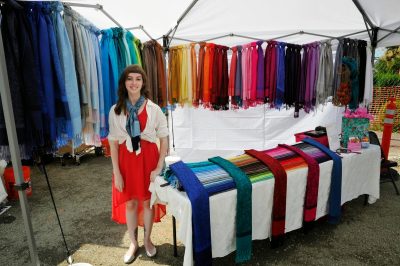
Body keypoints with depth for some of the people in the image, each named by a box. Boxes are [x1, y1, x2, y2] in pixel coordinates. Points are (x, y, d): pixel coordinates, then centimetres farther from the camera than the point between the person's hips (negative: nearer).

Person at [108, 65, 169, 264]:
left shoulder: (153, 109, -7)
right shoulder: (115, 110, -2)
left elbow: (164, 138, -5)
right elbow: (113, 142, 0)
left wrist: (159, 167, -11)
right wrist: (116, 172, -4)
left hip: (148, 158, -1)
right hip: (126, 159, 1)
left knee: (148, 200, 13)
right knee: (130, 202, 13)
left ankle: (147, 240, 37)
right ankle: (133, 243, 36)